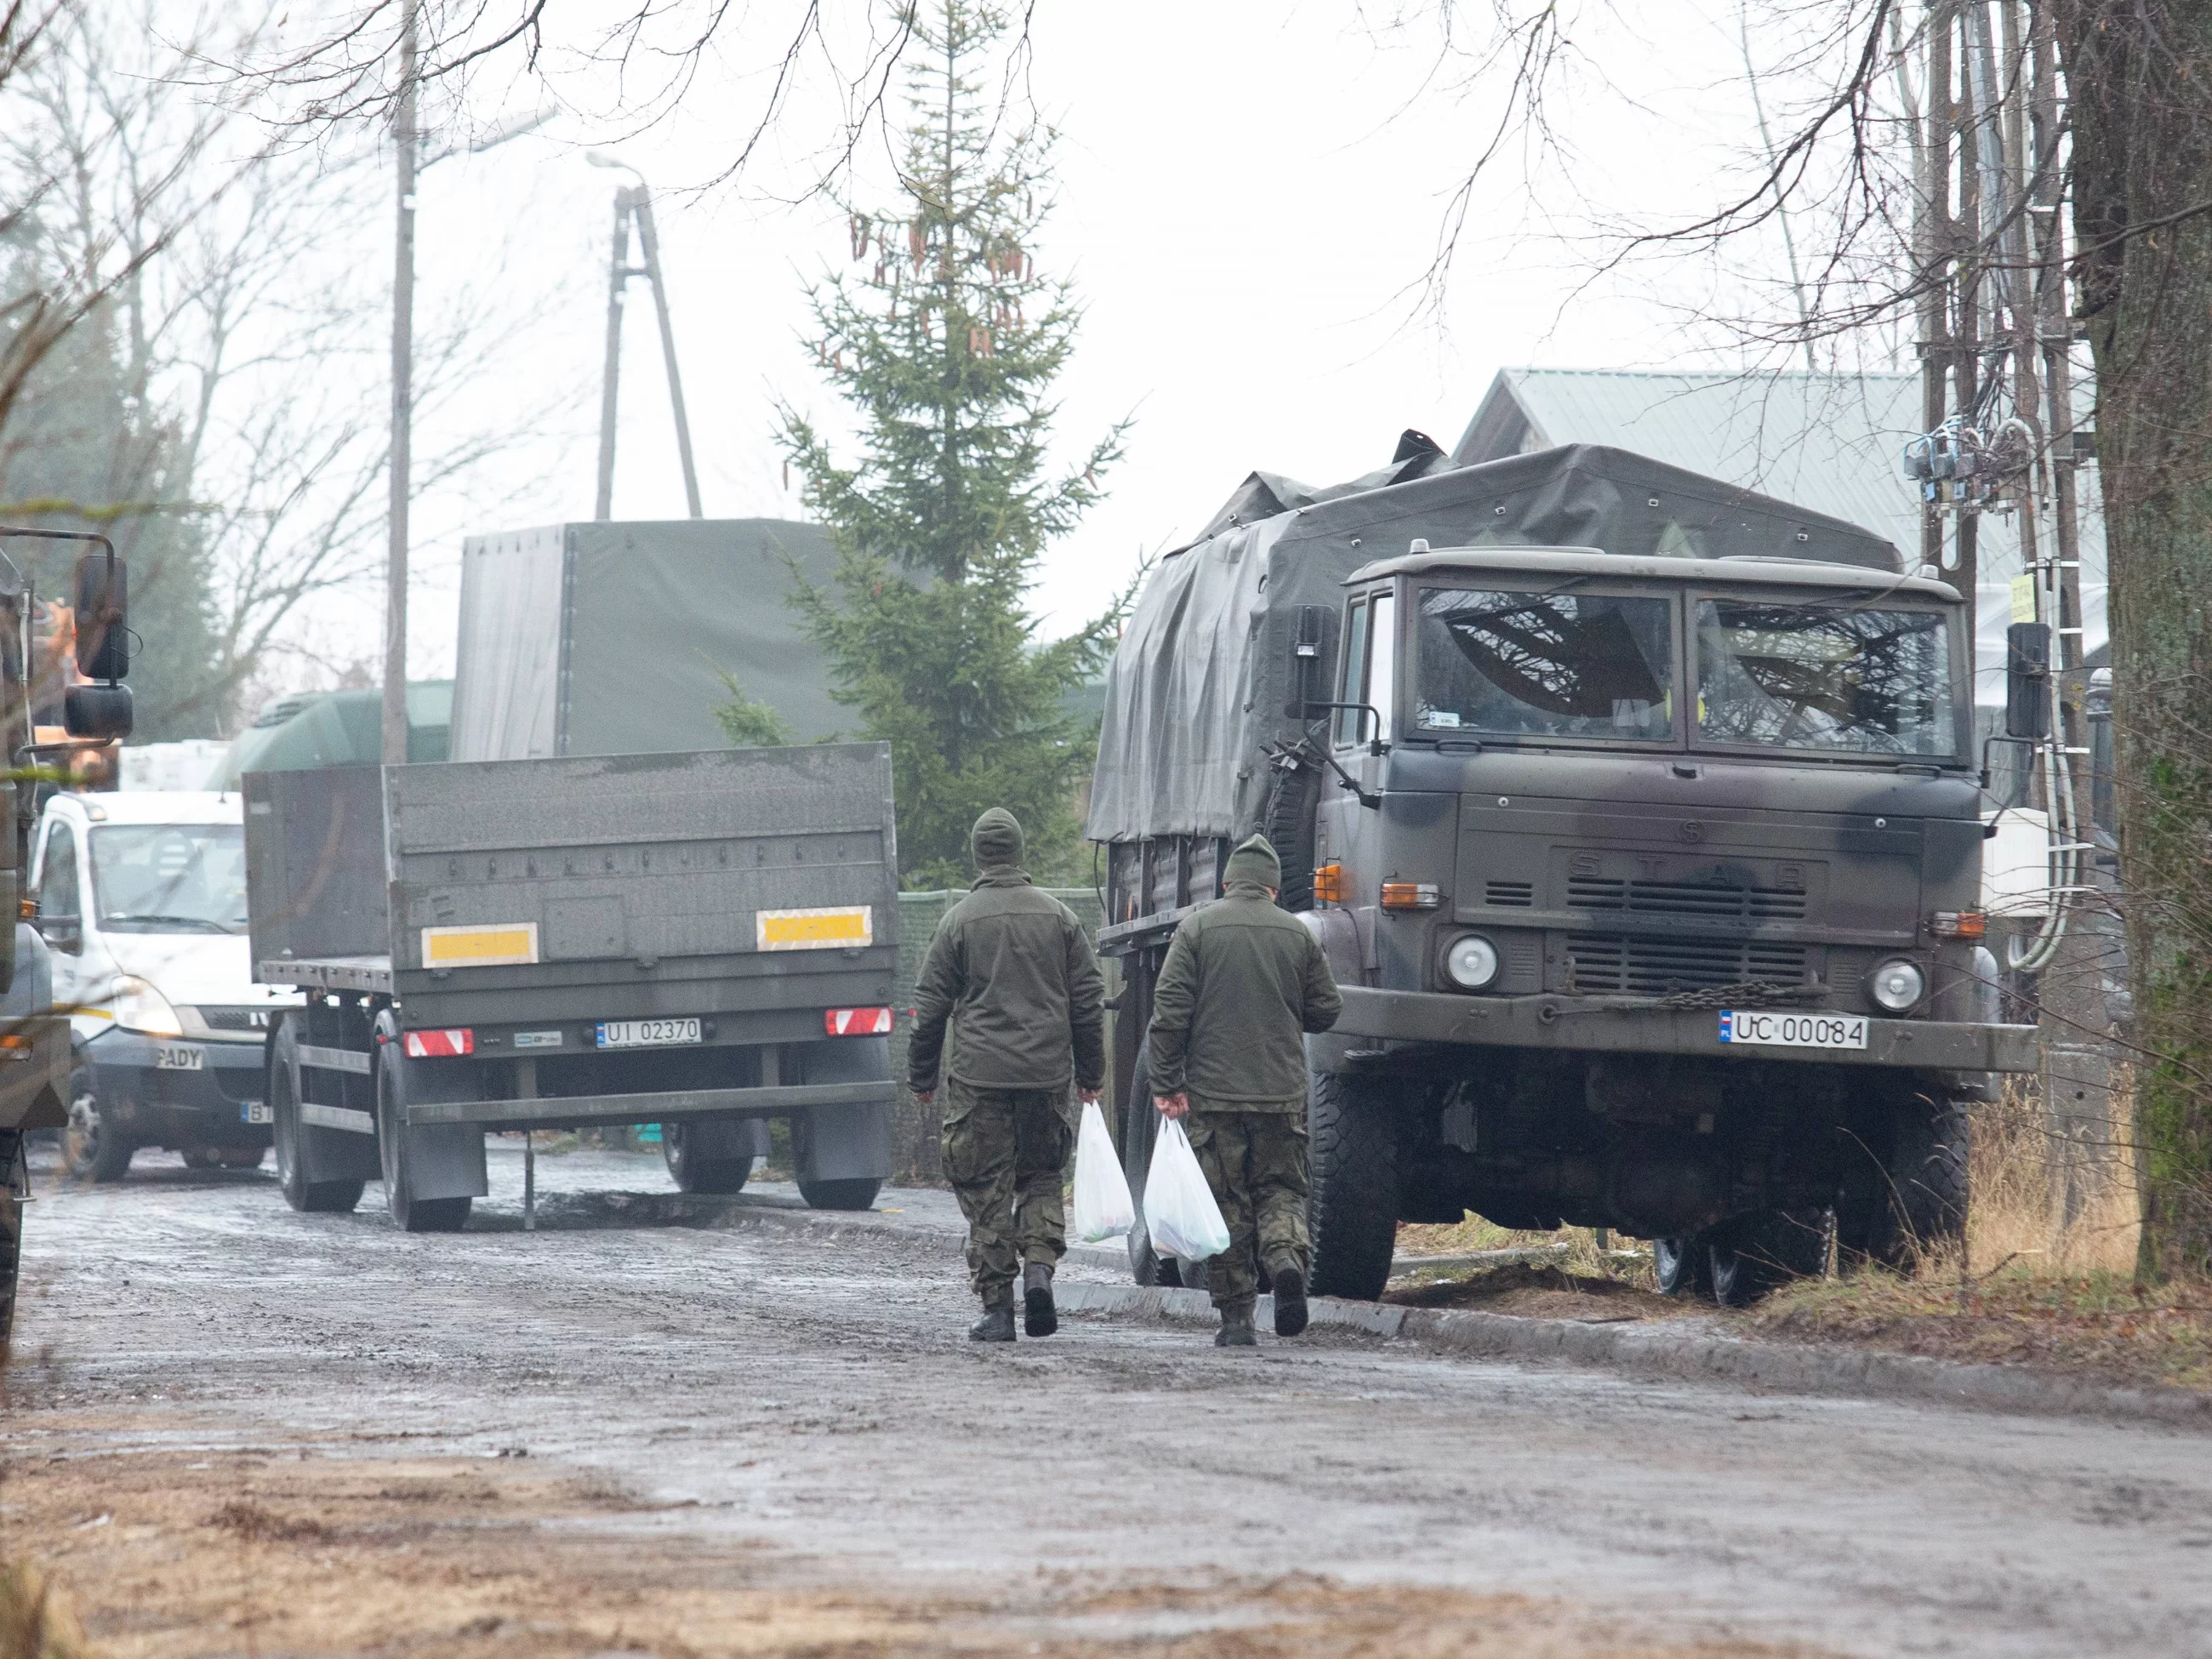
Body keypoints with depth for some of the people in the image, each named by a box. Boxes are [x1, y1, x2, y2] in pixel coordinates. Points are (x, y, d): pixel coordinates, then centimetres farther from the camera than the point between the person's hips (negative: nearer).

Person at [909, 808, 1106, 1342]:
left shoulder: (959, 921, -2)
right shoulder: (1058, 917, 5)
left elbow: (930, 1006, 1)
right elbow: (1088, 1001, 8)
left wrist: (922, 1076, 11)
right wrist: (1091, 1073, 17)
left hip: (979, 1076, -2)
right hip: (1047, 1075, 2)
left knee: (986, 1192, 2)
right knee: (1041, 1178, 16)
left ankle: (996, 1308, 0)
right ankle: (1039, 1267, -7)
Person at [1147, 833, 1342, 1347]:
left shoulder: (1198, 928, -2)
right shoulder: (1298, 934, 4)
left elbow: (1170, 1011, -7)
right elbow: (1326, 1011, 9)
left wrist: (1166, 1083, -4)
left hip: (1213, 1092, -1)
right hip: (1282, 1093, 1)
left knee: (1226, 1204, 5)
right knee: (1280, 1188, 13)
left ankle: (1236, 1317, 4)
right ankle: (1287, 1256, -17)